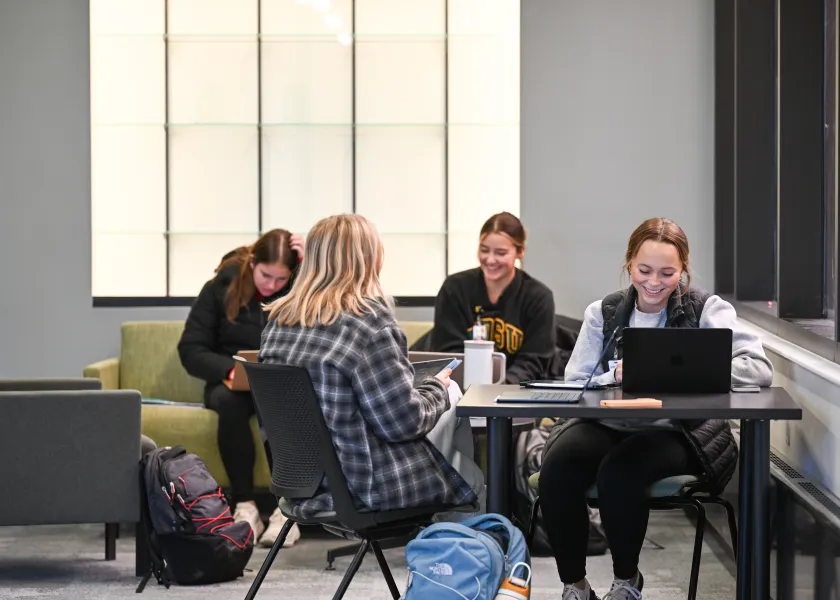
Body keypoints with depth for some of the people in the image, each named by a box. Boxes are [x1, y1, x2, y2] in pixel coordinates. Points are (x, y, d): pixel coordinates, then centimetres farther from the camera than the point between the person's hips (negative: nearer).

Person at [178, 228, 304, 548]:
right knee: (230, 401, -36)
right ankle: (244, 506, -32)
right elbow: (190, 350, -5)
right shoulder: (221, 287, -3)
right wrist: (230, 369, -24)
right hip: (230, 381, 1)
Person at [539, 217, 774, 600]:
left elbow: (759, 368, -14)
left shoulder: (706, 310, 0)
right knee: (557, 469, -28)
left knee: (619, 472, -33)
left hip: (680, 430, -3)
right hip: (609, 425, 3)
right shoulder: (603, 313, 10)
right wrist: (616, 376, -19)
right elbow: (574, 387, 3)